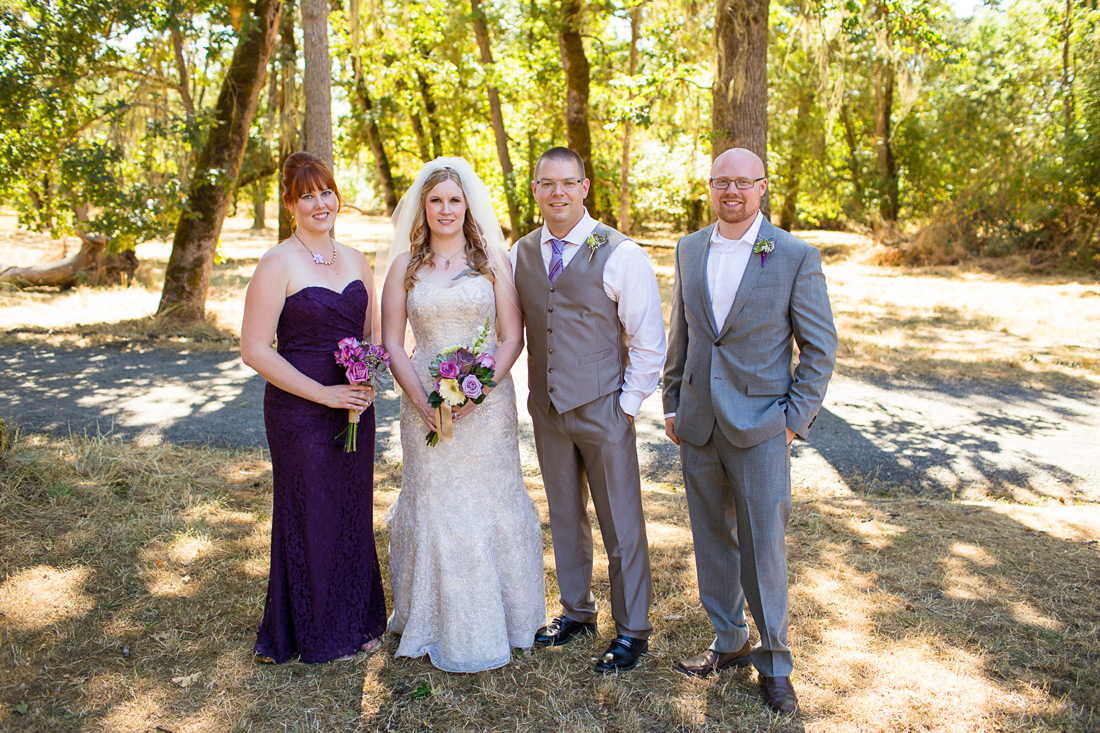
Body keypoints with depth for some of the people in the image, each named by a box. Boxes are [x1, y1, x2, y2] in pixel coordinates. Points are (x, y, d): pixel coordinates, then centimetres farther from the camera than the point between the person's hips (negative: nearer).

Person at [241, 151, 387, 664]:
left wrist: (367, 384, -4)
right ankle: (316, 635, 25)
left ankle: (356, 621, 32)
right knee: (310, 516, 6)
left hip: (355, 410, 5)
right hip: (300, 411, -5)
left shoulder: (355, 260, 9)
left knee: (355, 513, 14)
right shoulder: (278, 264, -9)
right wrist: (325, 393, -16)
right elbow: (254, 349, -13)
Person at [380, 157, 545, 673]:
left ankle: (495, 620, 24)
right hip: (426, 404, 1)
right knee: (434, 508, 6)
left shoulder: (492, 261, 3)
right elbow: (392, 343, 4)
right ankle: (442, 626, 22)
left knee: (490, 505, 6)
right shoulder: (404, 266, 5)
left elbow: (512, 337, -1)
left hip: (487, 402, 0)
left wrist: (479, 388, -14)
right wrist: (421, 398, -11)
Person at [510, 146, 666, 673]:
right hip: (547, 409, 5)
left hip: (604, 411, -4)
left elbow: (649, 342, -7)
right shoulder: (521, 253, 4)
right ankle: (576, 613, 37)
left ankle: (631, 630, 24)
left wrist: (628, 404, -10)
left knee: (621, 524, 6)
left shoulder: (620, 255, -11)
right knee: (564, 517, 18)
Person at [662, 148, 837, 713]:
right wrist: (672, 402, 11)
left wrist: (795, 418, -8)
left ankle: (774, 660, 24)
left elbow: (820, 347, -3)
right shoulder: (689, 249, 6)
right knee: (712, 538, 14)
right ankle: (729, 640, 33)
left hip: (760, 428, -4)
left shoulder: (796, 257, -7)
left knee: (763, 546, 4)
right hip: (698, 425, 4)